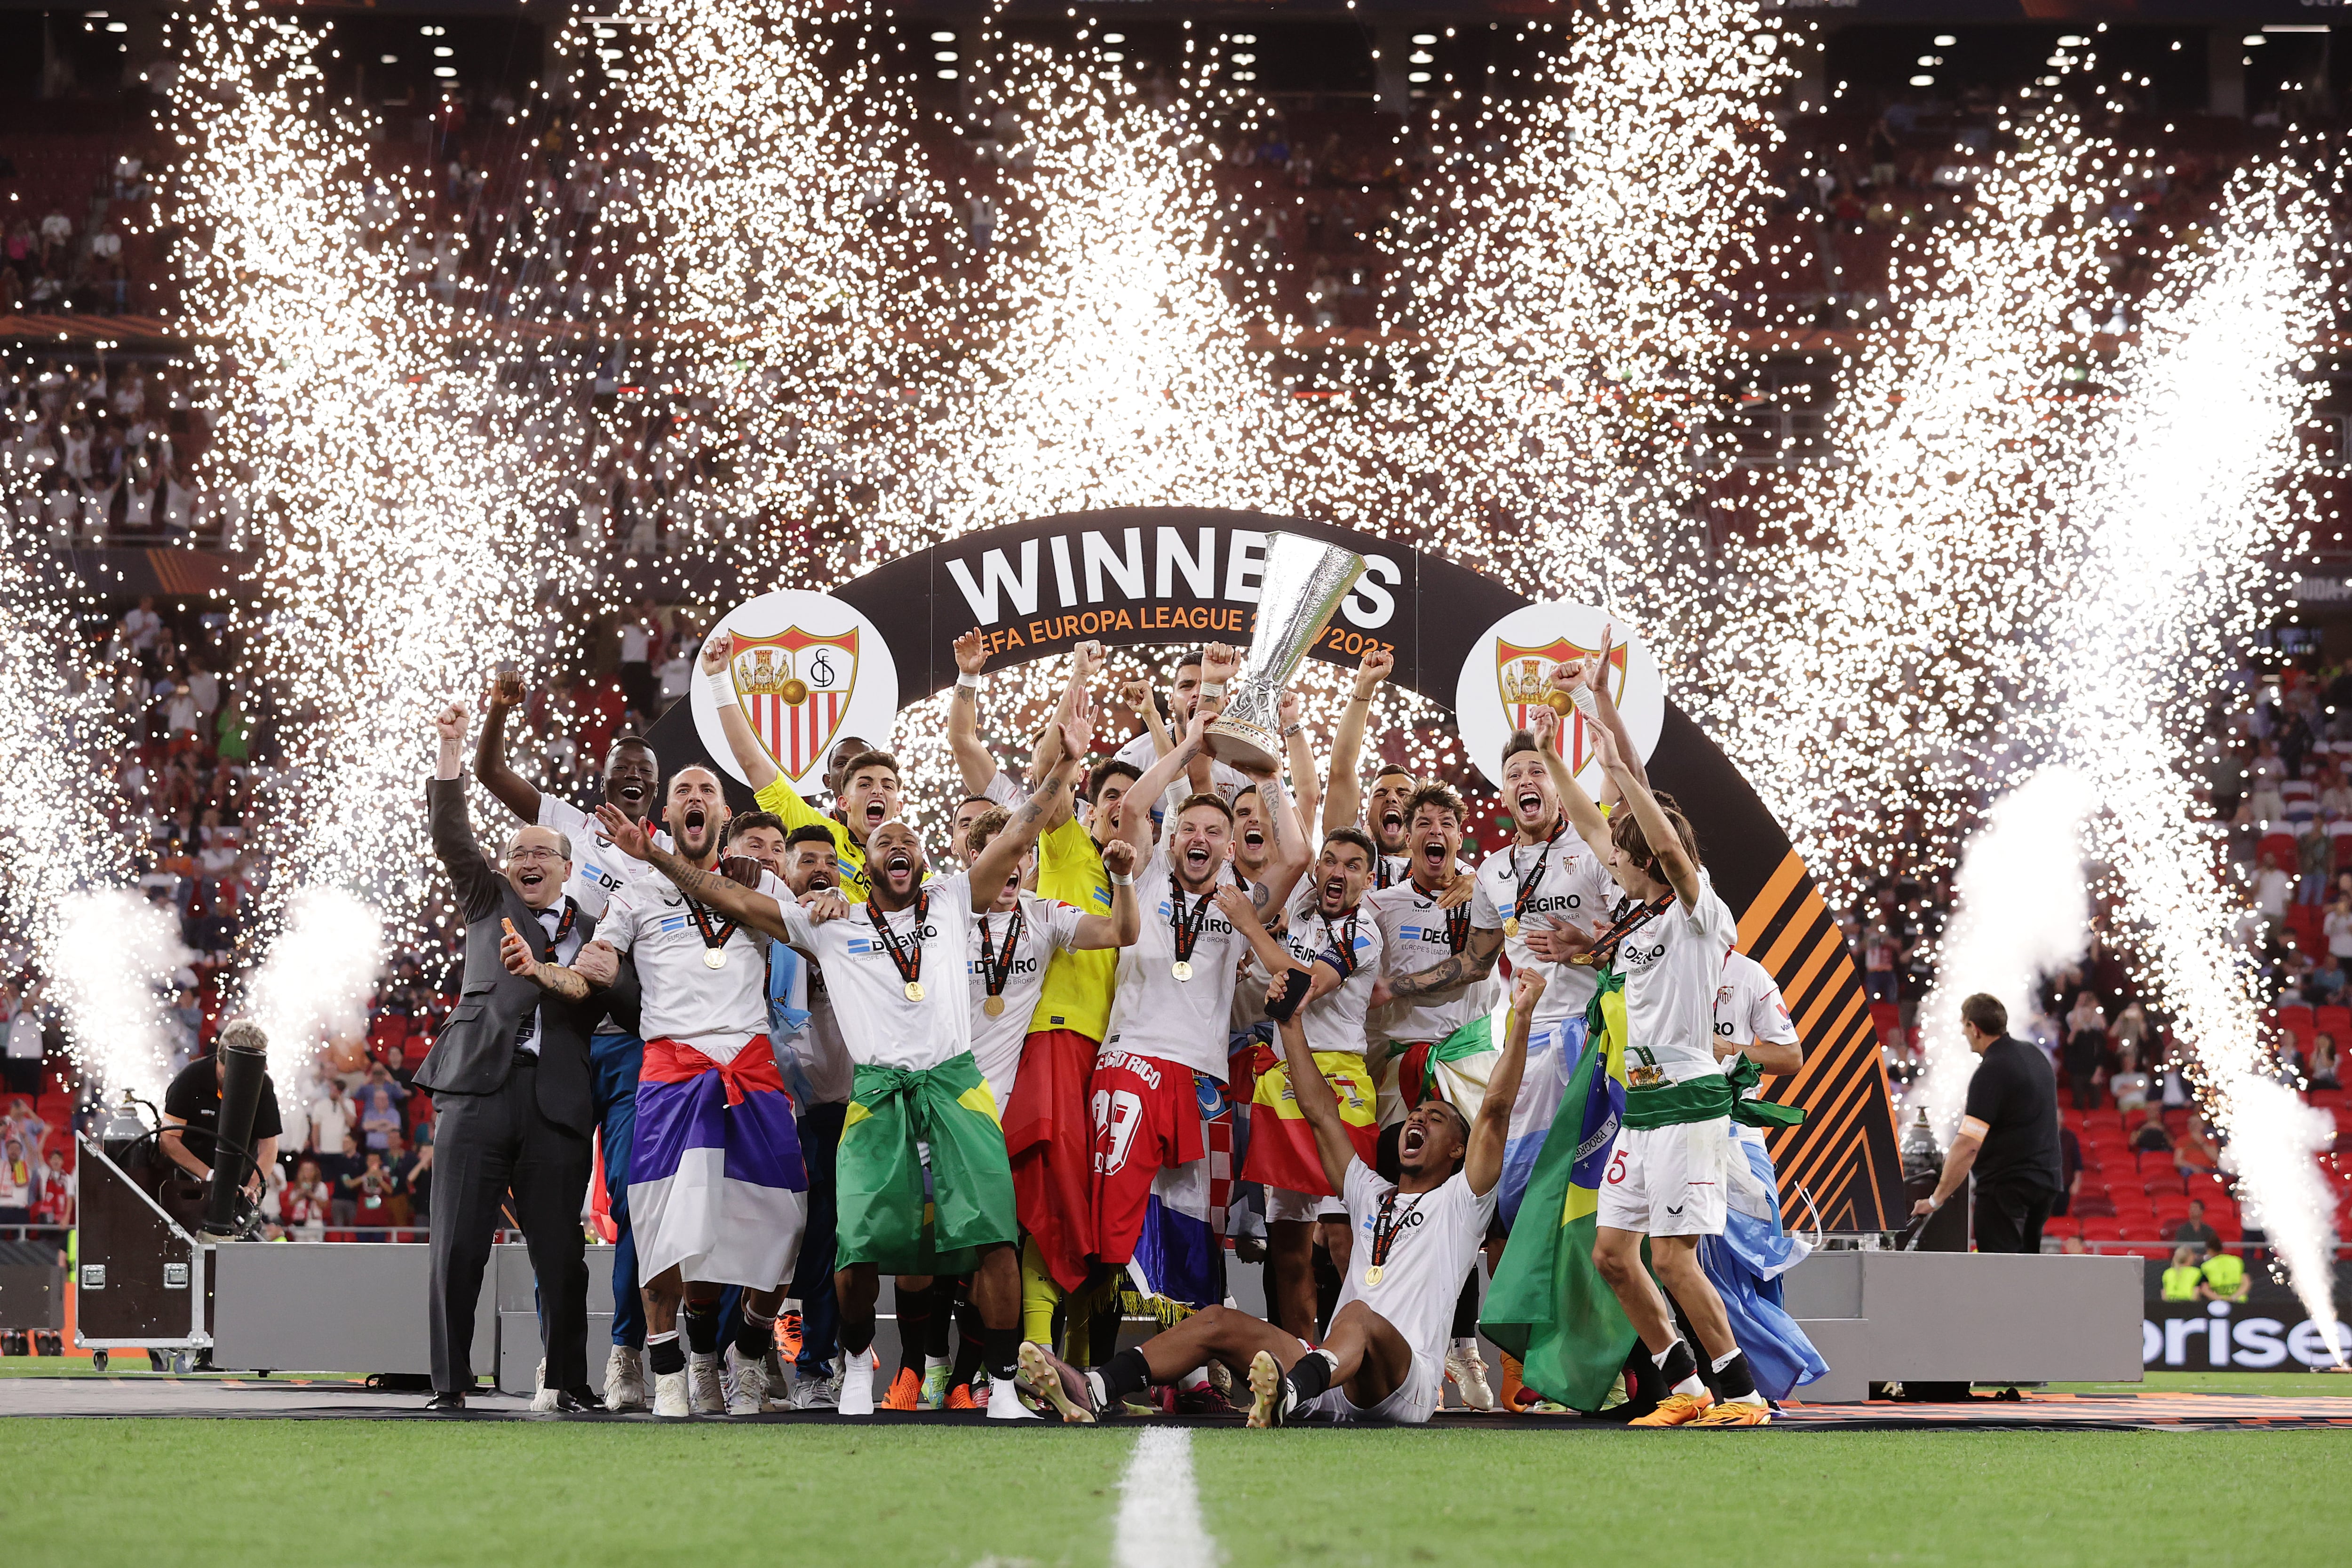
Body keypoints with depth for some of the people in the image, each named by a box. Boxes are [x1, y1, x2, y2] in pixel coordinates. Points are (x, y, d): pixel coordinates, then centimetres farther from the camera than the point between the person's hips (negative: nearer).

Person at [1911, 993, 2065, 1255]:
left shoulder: (1991, 1073, -17)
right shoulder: (2034, 1056, 11)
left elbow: (1968, 1146, -21)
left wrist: (1935, 1200, -16)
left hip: (2007, 1184, -9)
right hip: (2046, 1180, 9)